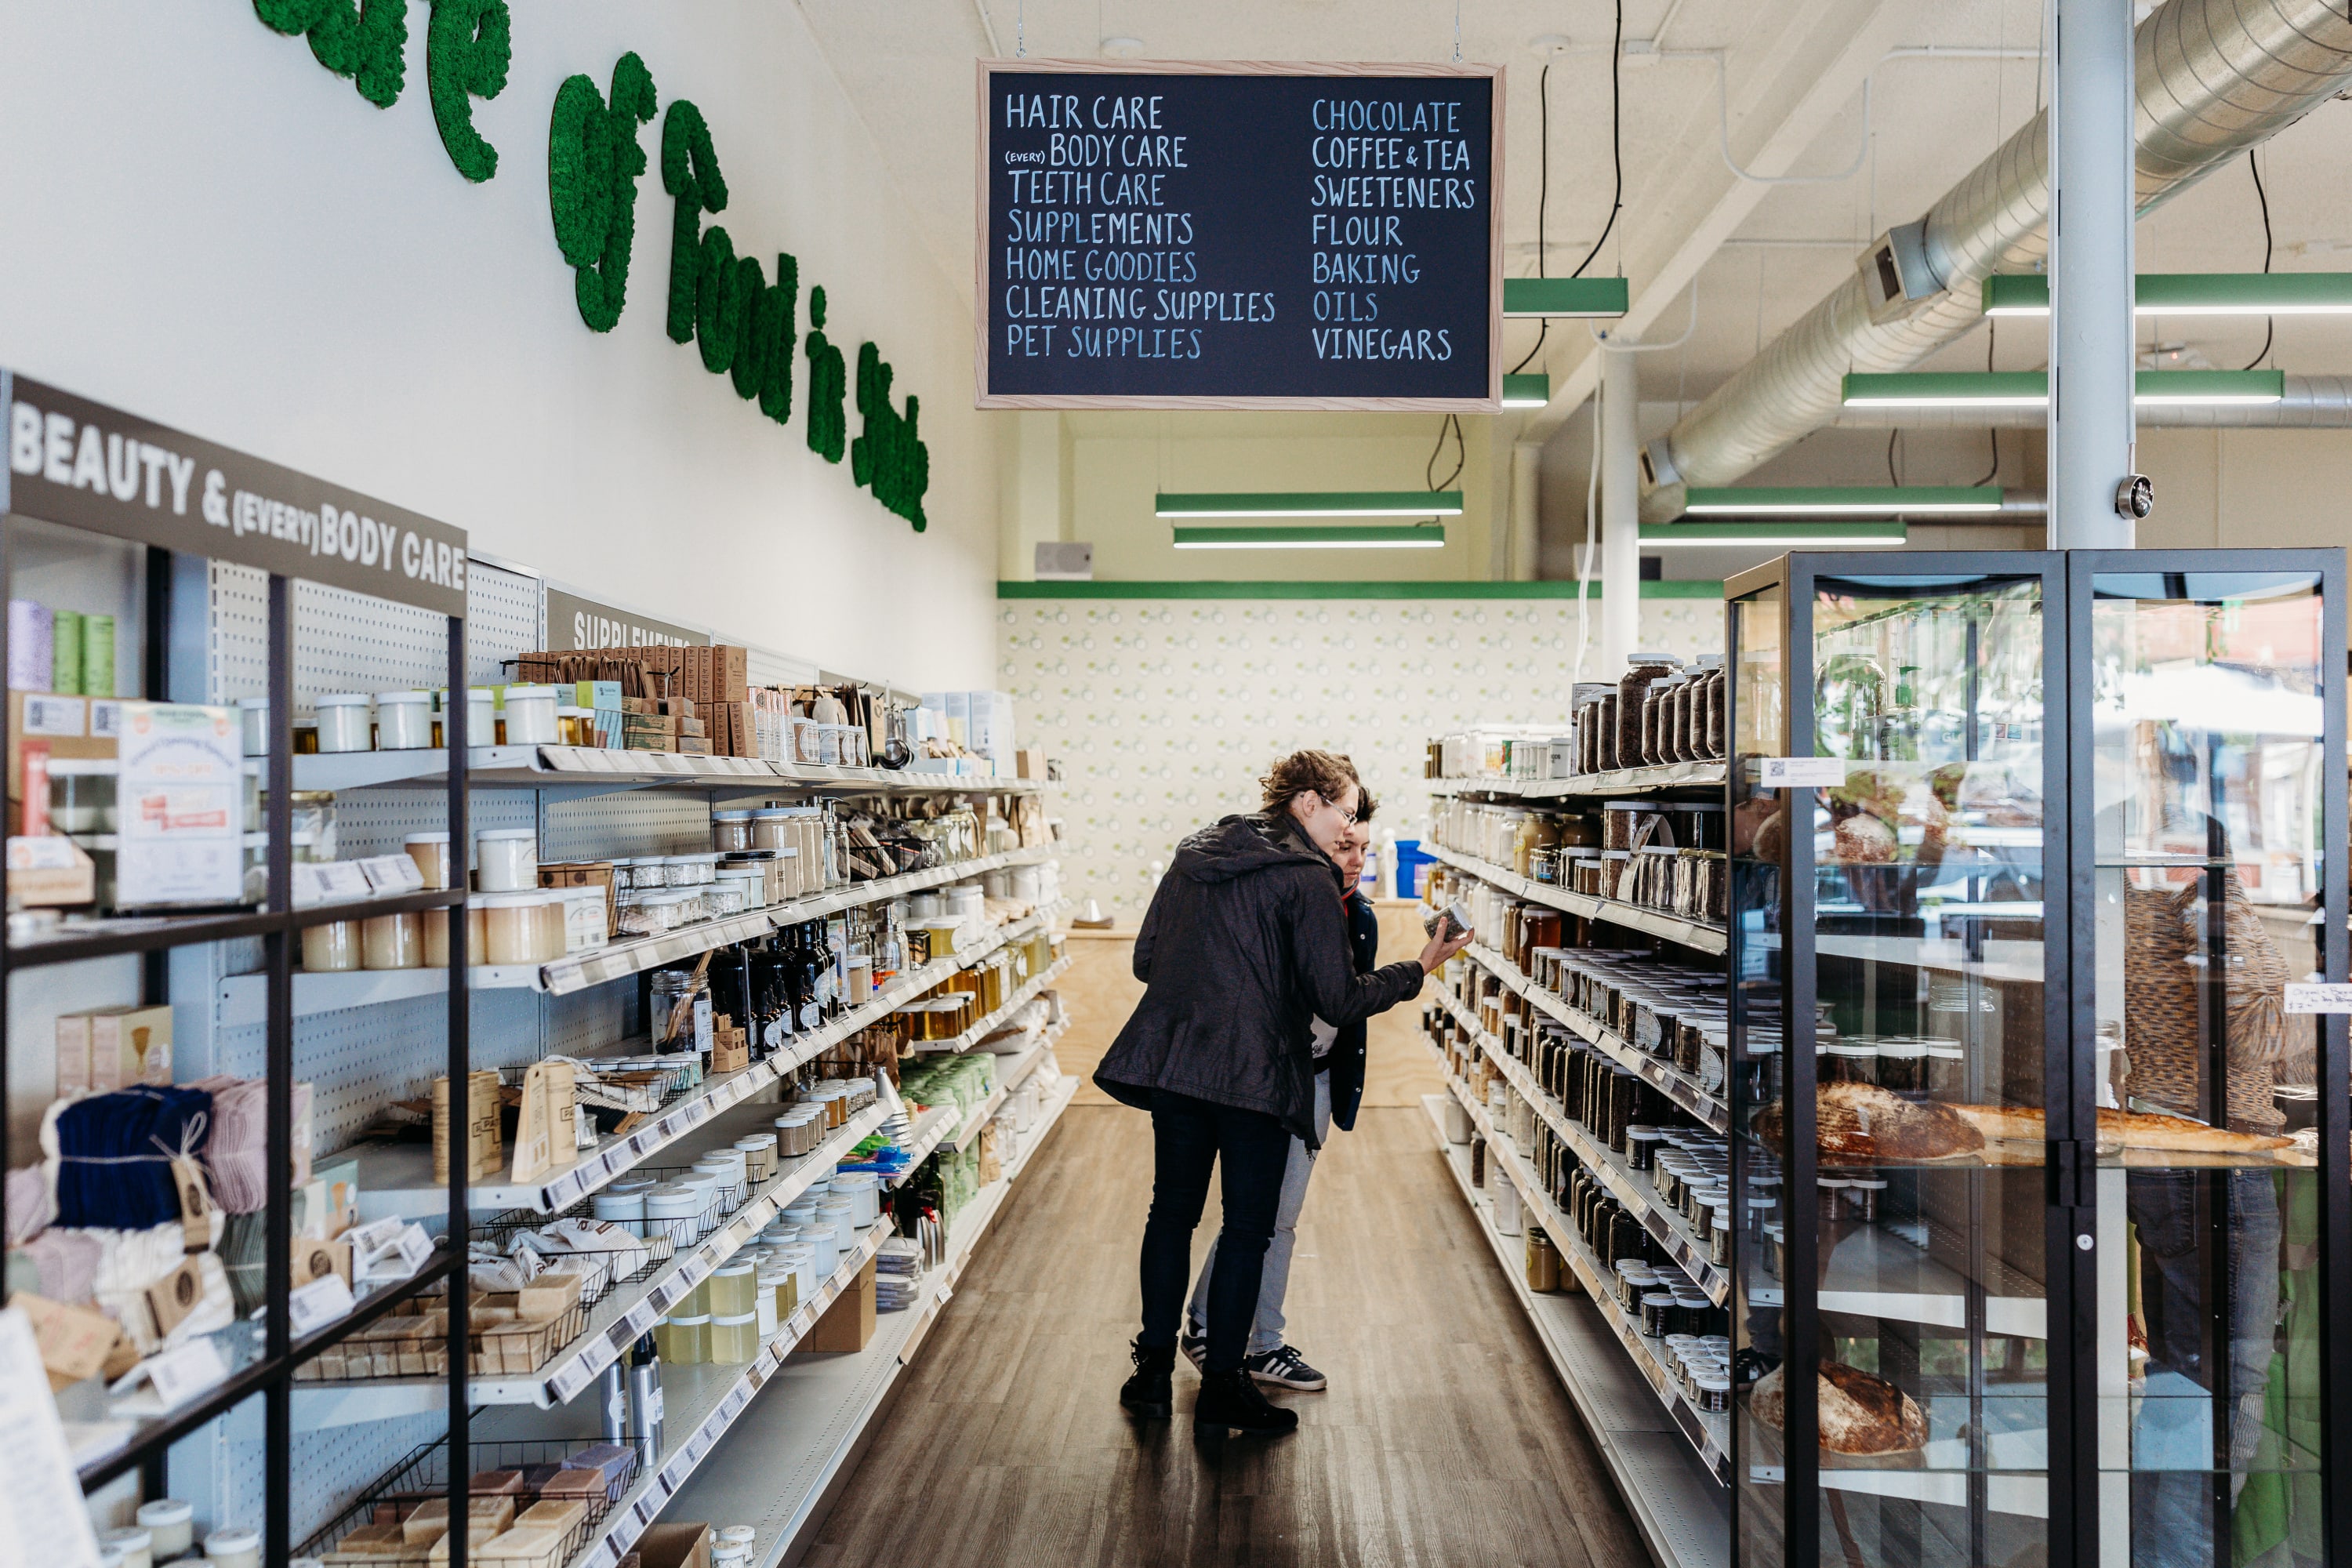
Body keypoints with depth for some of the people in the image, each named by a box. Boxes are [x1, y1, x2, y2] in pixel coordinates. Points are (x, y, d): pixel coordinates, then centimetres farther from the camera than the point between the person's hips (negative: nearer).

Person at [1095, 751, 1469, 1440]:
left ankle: (1154, 1371, 24)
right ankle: (1221, 1390, 14)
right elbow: (1339, 1000, -12)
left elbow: (1145, 959, 13)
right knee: (1247, 1228, 6)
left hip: (1171, 1065, 6)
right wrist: (1420, 968, -1)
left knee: (1173, 1210, 17)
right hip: (1256, 1074, -6)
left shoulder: (1192, 857, 10)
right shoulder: (1307, 879, -10)